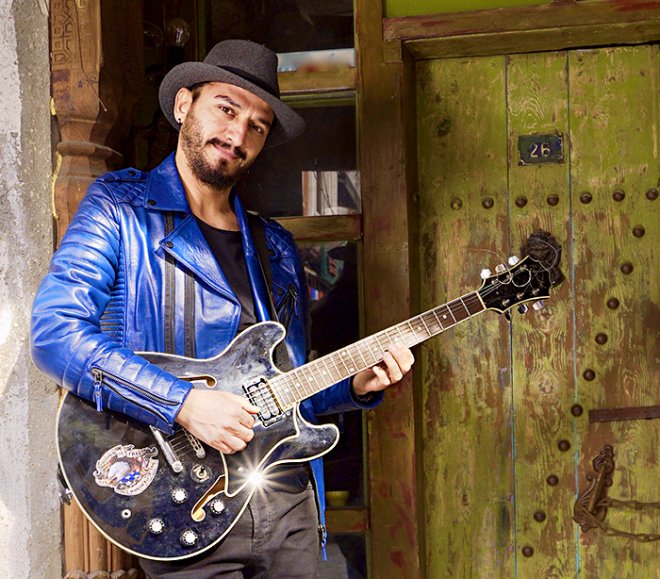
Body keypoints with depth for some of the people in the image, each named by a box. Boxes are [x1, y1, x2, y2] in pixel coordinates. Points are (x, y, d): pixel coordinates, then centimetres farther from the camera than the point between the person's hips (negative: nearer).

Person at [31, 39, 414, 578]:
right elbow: (55, 331, -16)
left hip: (293, 506, 6)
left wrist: (355, 385, 0)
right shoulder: (120, 209, -2)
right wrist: (184, 403, -22)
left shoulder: (276, 247, 15)